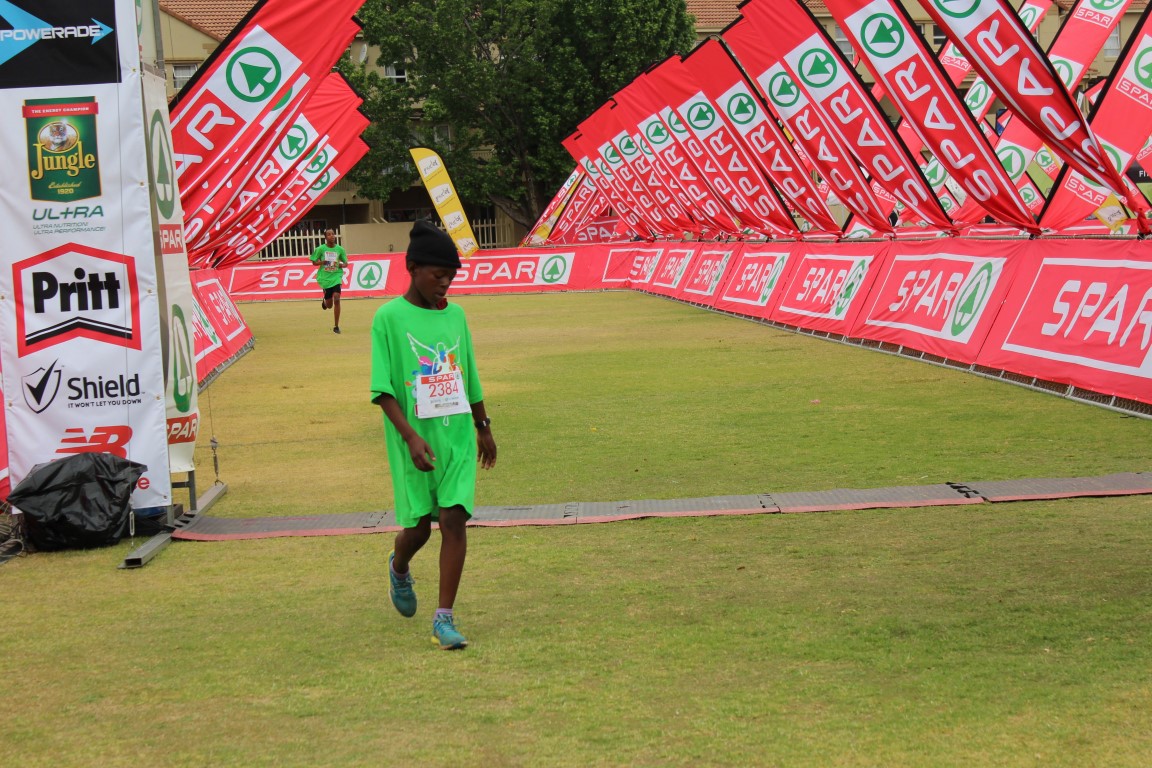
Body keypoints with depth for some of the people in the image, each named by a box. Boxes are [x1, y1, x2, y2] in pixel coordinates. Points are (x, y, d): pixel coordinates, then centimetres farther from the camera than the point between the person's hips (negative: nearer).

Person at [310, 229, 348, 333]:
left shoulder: (340, 249, -1)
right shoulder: (320, 249, -4)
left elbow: (346, 263, 10)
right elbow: (314, 262, 4)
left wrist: (342, 265, -12)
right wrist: (322, 262, -15)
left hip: (336, 277, 0)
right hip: (325, 278, 0)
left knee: (336, 298, -18)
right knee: (329, 305, 5)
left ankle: (336, 326, -9)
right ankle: (324, 301, 46)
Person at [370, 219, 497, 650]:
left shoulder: (455, 315, 7)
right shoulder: (389, 317, -8)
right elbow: (383, 389, -12)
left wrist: (483, 428, 26)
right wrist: (411, 436, -22)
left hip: (457, 436, 3)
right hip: (412, 440, -3)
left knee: (454, 518, -7)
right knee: (418, 525, 5)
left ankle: (444, 618, -4)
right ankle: (399, 570, 41)